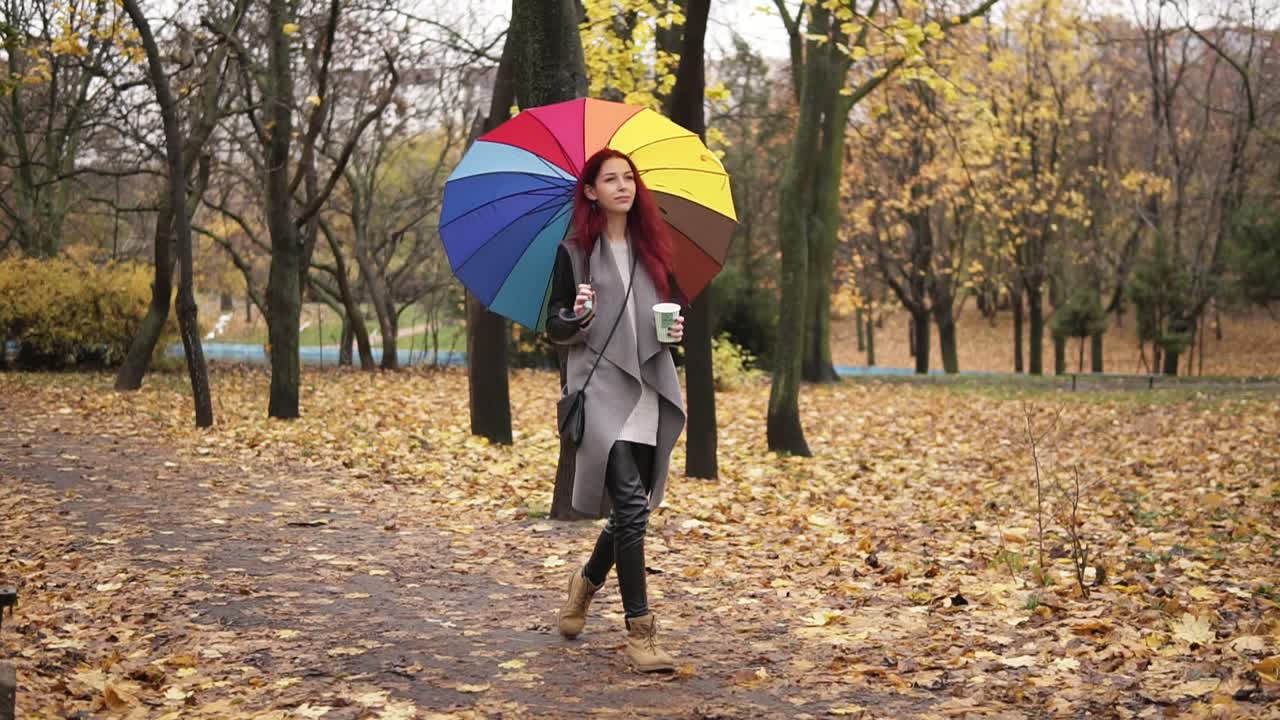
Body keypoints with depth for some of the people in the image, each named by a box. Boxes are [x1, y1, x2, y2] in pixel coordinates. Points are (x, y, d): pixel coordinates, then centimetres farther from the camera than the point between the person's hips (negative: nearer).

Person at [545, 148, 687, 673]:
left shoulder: (651, 248, 14)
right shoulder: (574, 251, 1)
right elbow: (555, 329, 1)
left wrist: (676, 330, 1)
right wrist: (577, 317, -20)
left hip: (650, 391, 5)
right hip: (601, 388, -5)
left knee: (631, 508, 9)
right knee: (631, 504, -15)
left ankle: (587, 581, 38)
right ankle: (639, 632, -10)